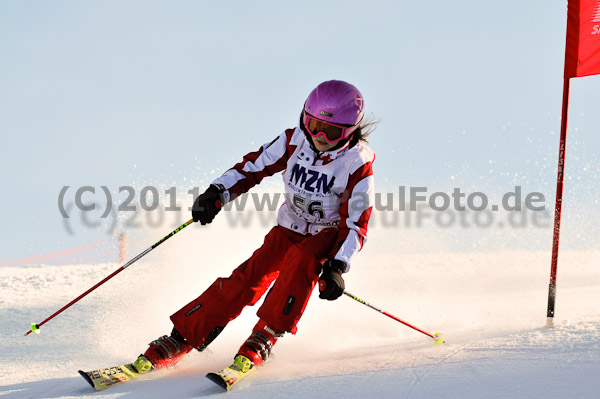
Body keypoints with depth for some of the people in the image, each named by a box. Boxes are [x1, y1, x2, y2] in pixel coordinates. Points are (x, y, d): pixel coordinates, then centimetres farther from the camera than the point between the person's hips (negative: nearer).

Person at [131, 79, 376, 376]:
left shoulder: (358, 164, -20)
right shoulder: (293, 141, -12)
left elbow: (356, 224, -20)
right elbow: (252, 167, -4)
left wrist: (337, 266, -33)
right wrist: (217, 193, -21)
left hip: (330, 236, -3)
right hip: (289, 229, 3)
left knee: (302, 259, -35)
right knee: (248, 277, -16)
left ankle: (264, 338, -25)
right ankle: (179, 341, -14)